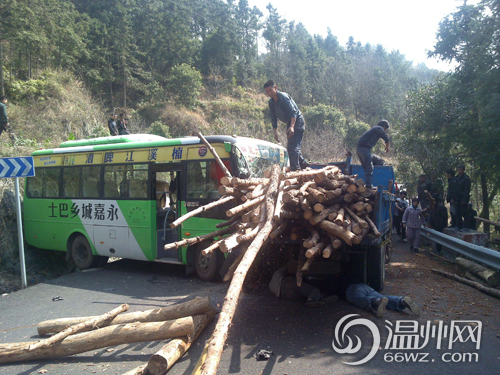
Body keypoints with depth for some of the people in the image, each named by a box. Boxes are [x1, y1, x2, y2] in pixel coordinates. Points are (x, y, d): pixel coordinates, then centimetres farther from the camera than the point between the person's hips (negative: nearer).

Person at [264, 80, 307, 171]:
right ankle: (303, 164, 25)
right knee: (290, 146, 12)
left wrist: (292, 126, -36)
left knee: (293, 146, -16)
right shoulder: (271, 102, 6)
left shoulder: (284, 97, -19)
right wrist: (275, 132, 6)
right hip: (290, 123, 9)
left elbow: (293, 112, -25)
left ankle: (295, 168, -14)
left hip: (297, 122, -9)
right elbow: (273, 118, 12)